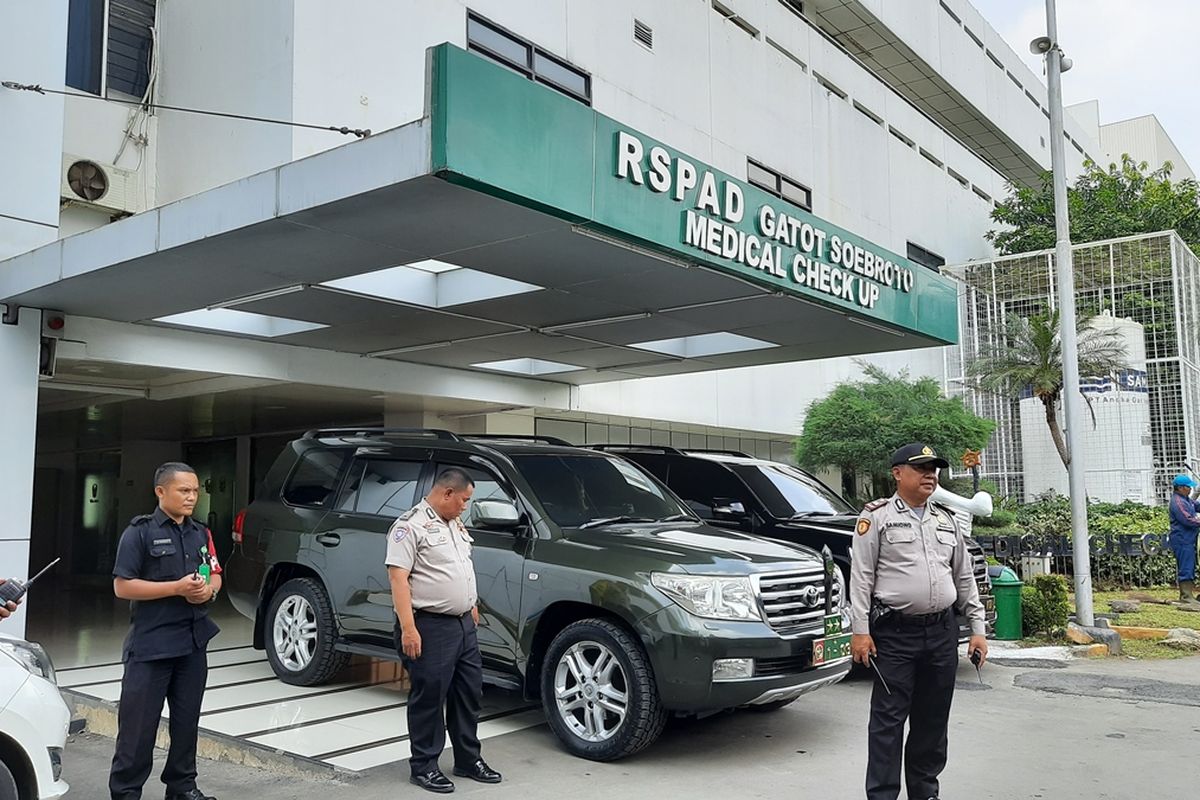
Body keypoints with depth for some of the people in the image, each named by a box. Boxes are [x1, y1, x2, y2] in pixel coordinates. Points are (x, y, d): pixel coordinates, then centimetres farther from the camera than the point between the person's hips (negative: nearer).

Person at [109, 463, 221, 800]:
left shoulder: (201, 533, 11)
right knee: (138, 722, -1)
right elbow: (122, 586, -12)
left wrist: (209, 589, -6)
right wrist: (177, 587, -20)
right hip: (151, 643, -5)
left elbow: (216, 575, 18)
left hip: (194, 641, 6)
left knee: (187, 719, 12)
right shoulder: (140, 532, -7)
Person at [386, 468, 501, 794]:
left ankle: (468, 760, 27)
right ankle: (424, 767, 14)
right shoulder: (411, 525, -14)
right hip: (430, 627, -9)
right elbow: (398, 577, -19)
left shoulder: (455, 524, 15)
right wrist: (408, 628, -24)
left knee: (469, 694, 14)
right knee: (429, 698, 1)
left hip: (464, 625, 9)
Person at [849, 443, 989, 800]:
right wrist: (860, 630, -13)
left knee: (933, 719, 12)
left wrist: (978, 628, 12)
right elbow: (861, 577, -7)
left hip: (942, 632, 6)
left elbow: (964, 578, 18)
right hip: (894, 633, -5)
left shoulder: (946, 519, 15)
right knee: (888, 719, -2)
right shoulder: (877, 516, -3)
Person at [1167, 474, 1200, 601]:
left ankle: (1185, 594, 19)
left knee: (1189, 566, 14)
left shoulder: (1186, 499, 15)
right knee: (1186, 568, -10)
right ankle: (1187, 595, -9)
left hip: (1188, 539, 11)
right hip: (1182, 539, -11)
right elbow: (1188, 520, -22)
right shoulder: (1177, 502, -17)